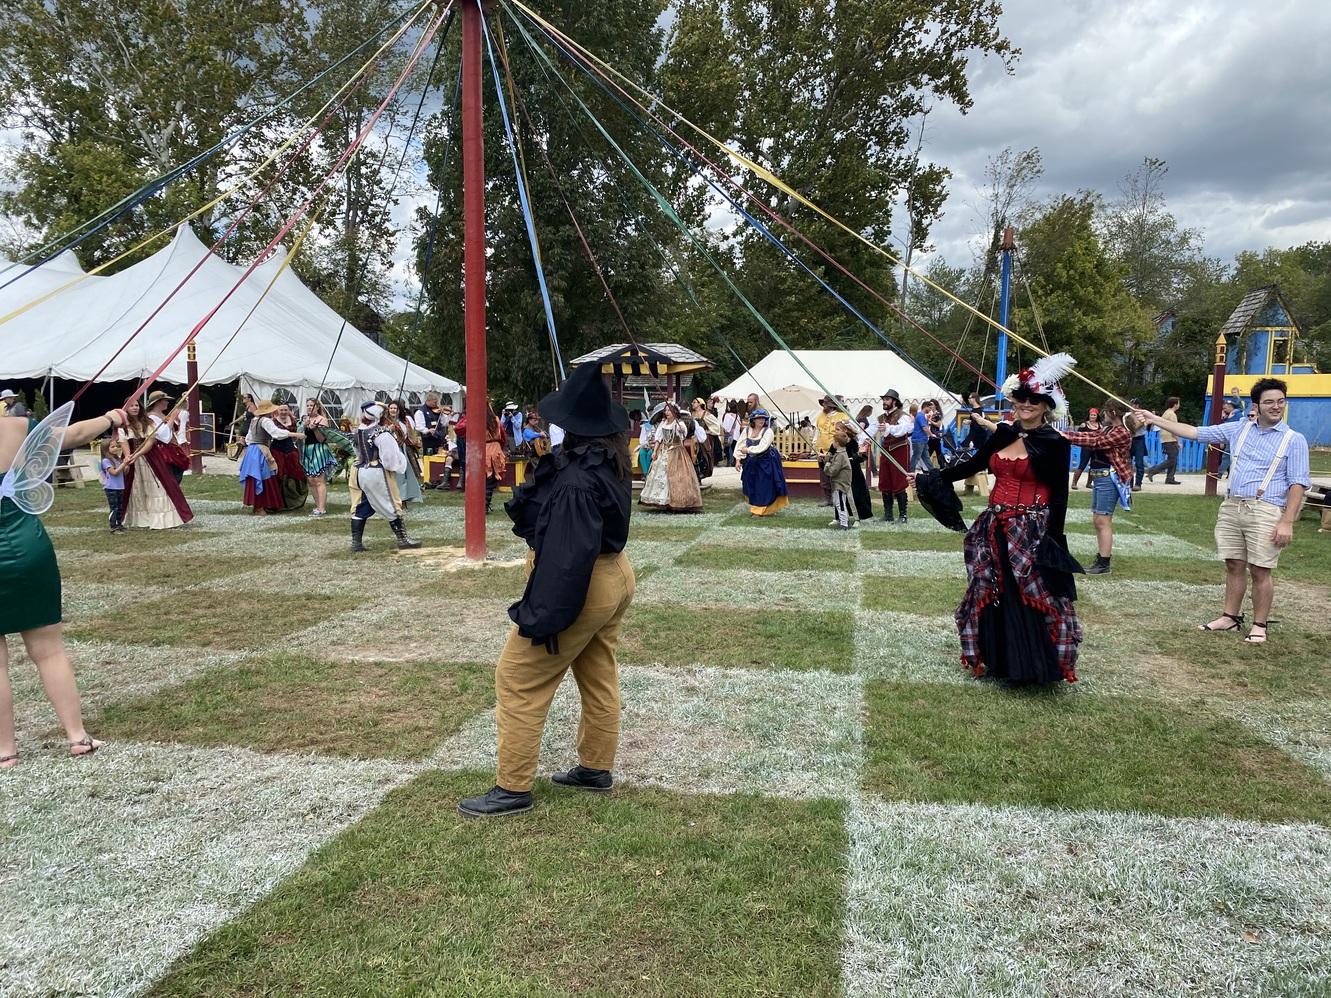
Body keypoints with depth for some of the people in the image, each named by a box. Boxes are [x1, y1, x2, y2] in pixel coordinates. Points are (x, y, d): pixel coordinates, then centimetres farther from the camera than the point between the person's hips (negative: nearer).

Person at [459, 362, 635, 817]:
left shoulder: (575, 479, -28)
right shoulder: (612, 463, 1)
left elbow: (568, 554, -30)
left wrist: (544, 614, -26)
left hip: (582, 588, -10)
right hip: (616, 575, 10)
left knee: (518, 681, 2)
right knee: (599, 678, 19)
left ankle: (513, 788, 10)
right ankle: (596, 768, 34)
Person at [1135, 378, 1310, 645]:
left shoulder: (1294, 440, 0)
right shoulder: (1239, 429, 10)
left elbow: (1297, 484, -4)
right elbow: (1194, 432, 13)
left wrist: (1287, 521, -13)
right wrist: (1155, 420, 9)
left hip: (1265, 512, -4)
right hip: (1231, 507, 4)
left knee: (1259, 571, -1)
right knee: (1234, 565, 10)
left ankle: (1259, 626, 10)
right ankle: (1230, 617, 20)